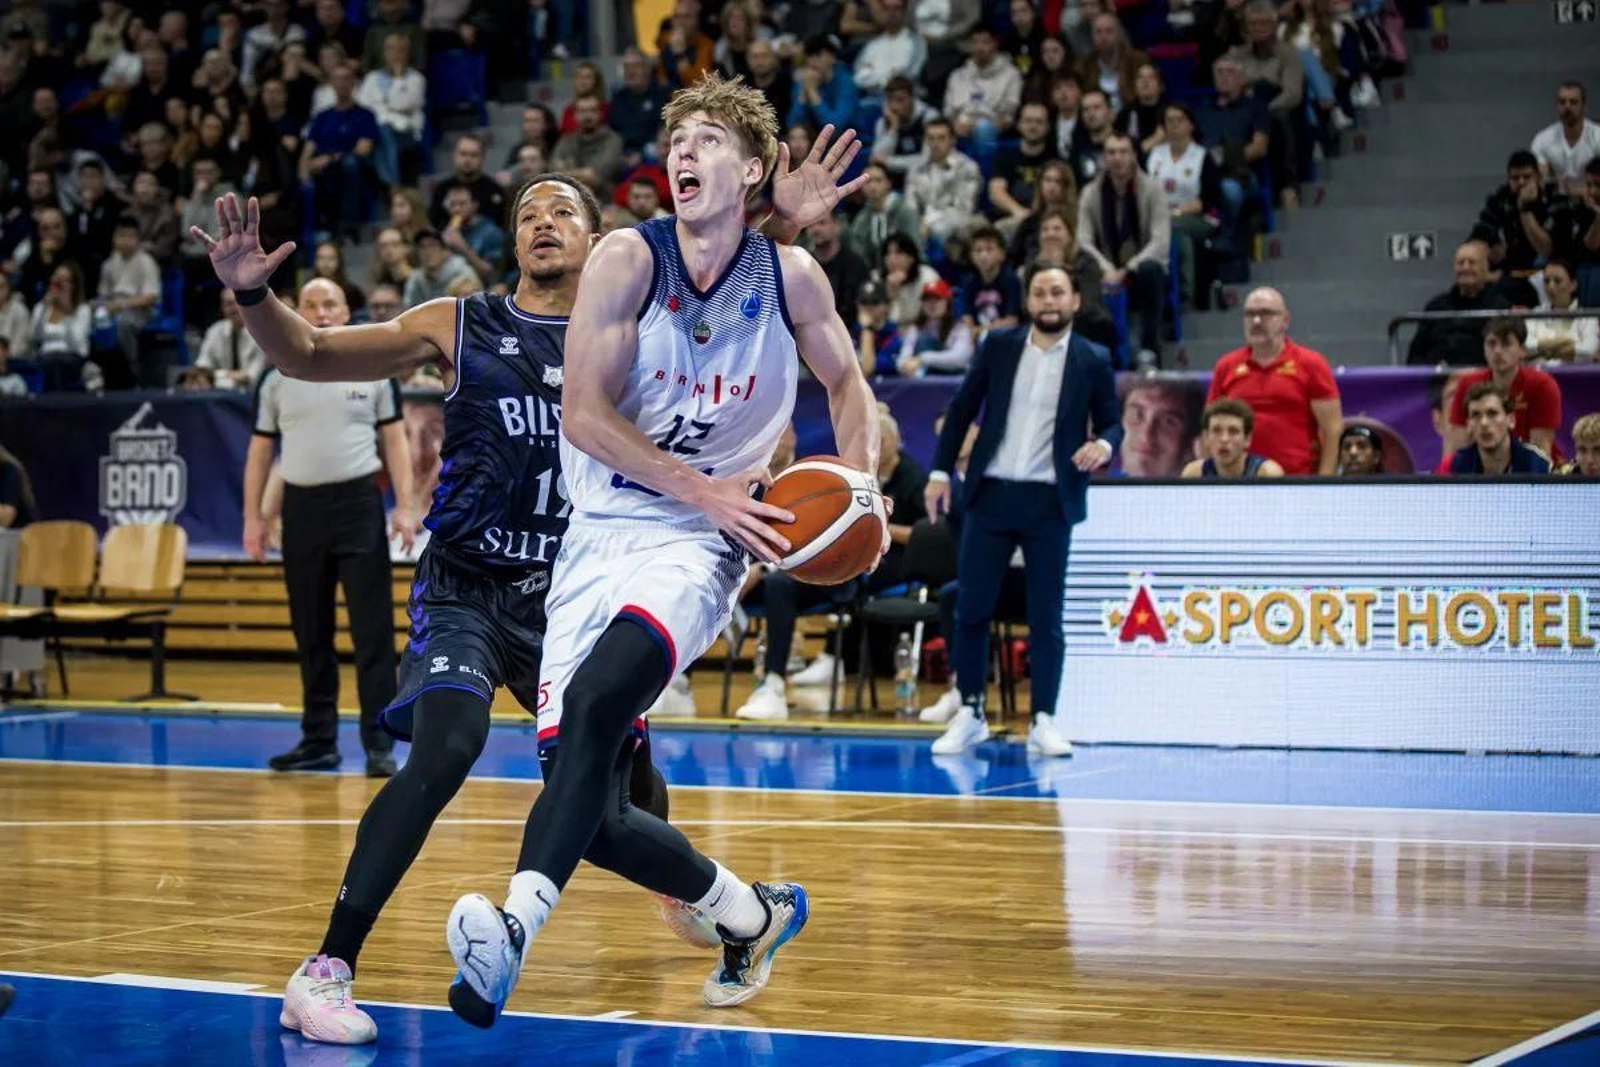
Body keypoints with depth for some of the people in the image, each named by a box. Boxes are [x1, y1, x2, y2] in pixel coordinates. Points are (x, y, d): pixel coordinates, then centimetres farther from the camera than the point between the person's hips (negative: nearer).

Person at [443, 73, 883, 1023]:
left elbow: (847, 383, 18)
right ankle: (755, 916, 23)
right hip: (602, 528, 2)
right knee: (594, 811, -2)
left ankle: (515, 929, -46)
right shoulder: (628, 259, -6)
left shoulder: (789, 275, 0)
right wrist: (710, 491, -17)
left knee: (594, 702, -33)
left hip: (697, 544, -2)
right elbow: (584, 414, -10)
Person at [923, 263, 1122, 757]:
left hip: (1050, 502, -2)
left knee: (1046, 617, 0)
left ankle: (1044, 721, 7)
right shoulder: (998, 346, 5)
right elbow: (962, 409, 9)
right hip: (991, 494, 2)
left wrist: (1103, 445, -15)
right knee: (971, 609, 4)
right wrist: (940, 471, 4)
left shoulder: (1093, 360, 1)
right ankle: (970, 714, 14)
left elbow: (1111, 422, 8)